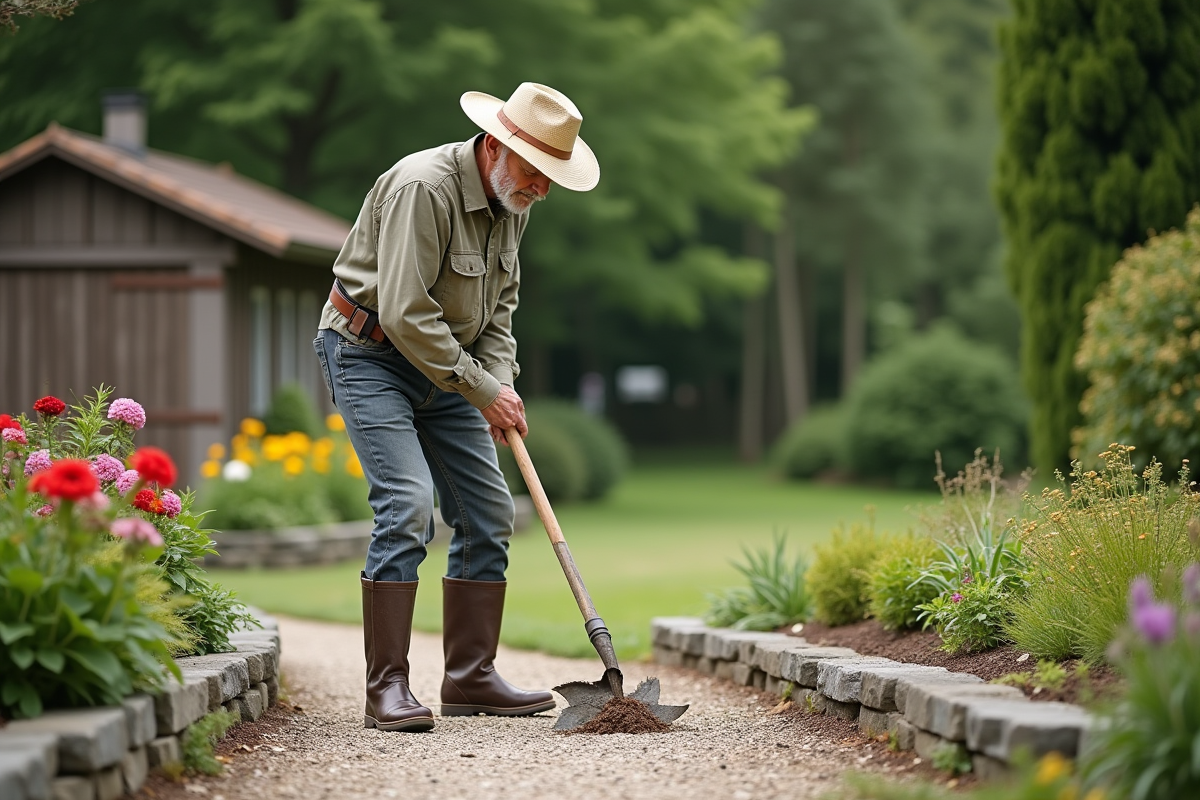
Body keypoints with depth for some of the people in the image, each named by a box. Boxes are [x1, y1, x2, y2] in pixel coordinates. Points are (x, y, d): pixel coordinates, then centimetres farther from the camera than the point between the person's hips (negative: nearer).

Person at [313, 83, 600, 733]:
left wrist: (501, 380, -3)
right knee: (407, 503, -21)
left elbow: (499, 305, 14)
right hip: (369, 354, -8)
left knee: (488, 512, 4)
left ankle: (470, 679, 13)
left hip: (446, 363, 9)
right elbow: (405, 314, -27)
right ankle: (386, 688, -16)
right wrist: (482, 391, -21)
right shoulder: (423, 187, -25)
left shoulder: (511, 204, 3)